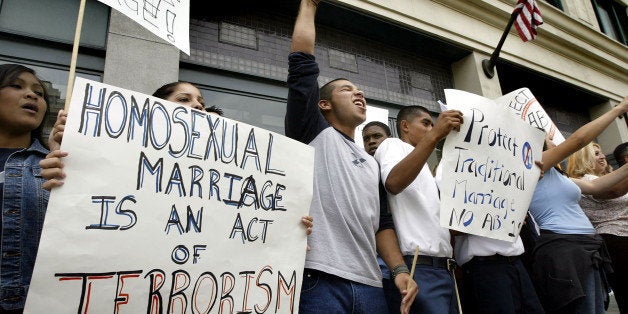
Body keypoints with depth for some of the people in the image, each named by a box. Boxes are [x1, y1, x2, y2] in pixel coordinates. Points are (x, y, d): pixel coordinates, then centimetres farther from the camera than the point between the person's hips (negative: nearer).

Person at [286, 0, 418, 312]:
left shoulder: (371, 163, 23)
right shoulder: (313, 134, 6)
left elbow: (381, 223, 20)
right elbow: (302, 61, -1)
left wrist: (400, 269, 5)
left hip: (369, 286, 6)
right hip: (318, 281, -6)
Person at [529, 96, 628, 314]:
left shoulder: (552, 175, 21)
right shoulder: (534, 166, -7)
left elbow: (595, 186, 25)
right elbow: (578, 139, -11)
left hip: (586, 252, 10)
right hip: (565, 251, -10)